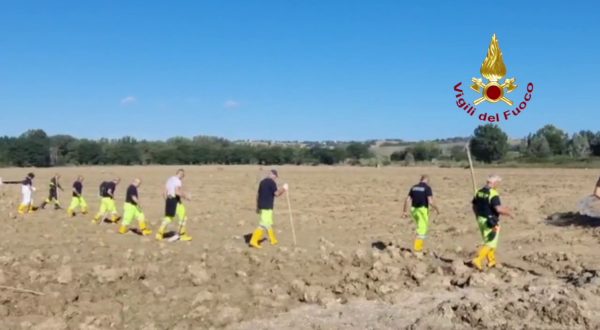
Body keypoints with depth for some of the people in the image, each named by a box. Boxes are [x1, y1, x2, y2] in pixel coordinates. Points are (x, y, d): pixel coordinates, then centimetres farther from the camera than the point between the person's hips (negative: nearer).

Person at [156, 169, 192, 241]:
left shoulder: (169, 180, 15)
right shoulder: (177, 181, -13)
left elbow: (164, 193, 16)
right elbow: (177, 192, -25)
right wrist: (185, 197, -14)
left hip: (169, 200, 9)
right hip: (175, 200, -9)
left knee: (168, 218, 14)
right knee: (183, 217, 2)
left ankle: (159, 234, 10)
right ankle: (182, 235, 4)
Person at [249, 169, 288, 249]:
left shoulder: (262, 182, 13)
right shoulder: (272, 182, -12)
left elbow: (258, 194, 17)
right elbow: (277, 194, -19)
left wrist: (257, 206, 23)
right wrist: (284, 188, -3)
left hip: (261, 206, 9)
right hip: (267, 207, -9)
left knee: (269, 223, 18)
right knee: (263, 225, -8)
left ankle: (273, 240, 27)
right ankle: (254, 241, -13)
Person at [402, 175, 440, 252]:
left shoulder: (413, 187, 9)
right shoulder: (427, 188, -9)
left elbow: (407, 200, 5)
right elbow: (430, 202, -18)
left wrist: (405, 211, 9)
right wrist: (436, 209, -1)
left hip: (414, 210, 6)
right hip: (423, 211, -6)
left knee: (421, 227, 25)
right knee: (422, 230, 2)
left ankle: (420, 245, 23)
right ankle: (417, 248, 1)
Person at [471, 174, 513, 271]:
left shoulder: (478, 192, 3)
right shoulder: (493, 194, -21)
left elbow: (474, 206, 11)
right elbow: (499, 209, -28)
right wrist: (508, 213, -11)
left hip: (481, 220, 8)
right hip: (491, 222, -8)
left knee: (488, 241, 21)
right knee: (490, 244, 0)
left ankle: (492, 261, 30)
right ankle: (478, 260, -10)